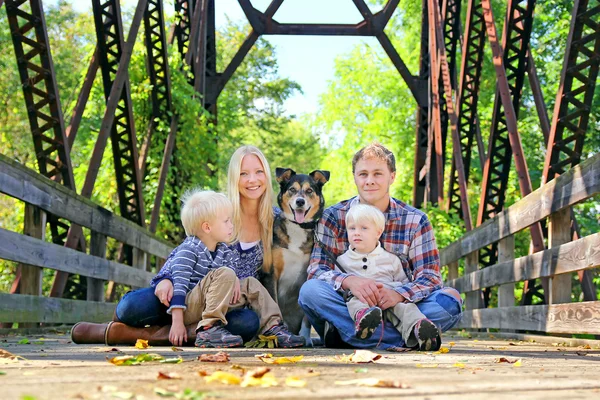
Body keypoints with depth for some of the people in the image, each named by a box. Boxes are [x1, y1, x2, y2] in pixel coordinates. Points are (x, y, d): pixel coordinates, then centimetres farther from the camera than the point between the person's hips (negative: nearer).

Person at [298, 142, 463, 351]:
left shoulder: (415, 220, 3)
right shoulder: (334, 216, 2)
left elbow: (430, 277, -5)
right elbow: (317, 269, -8)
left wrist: (398, 294, -27)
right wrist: (349, 281, -30)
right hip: (349, 307, 0)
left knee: (451, 300, -23)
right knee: (310, 290, -29)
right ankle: (408, 338, -35)